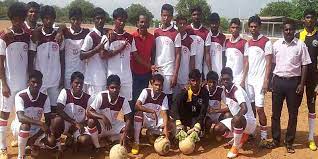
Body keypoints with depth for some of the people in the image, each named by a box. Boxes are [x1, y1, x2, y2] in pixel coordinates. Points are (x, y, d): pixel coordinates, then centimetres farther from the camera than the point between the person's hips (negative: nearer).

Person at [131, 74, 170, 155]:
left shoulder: (164, 97, -8)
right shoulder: (146, 91, -14)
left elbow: (164, 113, -16)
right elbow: (137, 106, -27)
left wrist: (165, 128, -31)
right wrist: (152, 111, -34)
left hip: (156, 122, 3)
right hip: (145, 120, -3)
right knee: (139, 113, -34)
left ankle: (151, 134, 12)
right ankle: (136, 143, -29)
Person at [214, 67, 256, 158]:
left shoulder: (237, 90, -23)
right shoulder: (225, 91, 2)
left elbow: (244, 109, -38)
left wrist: (234, 121, -46)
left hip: (249, 121, -8)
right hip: (236, 119, 8)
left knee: (237, 119, -42)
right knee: (217, 129, -8)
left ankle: (236, 147, -17)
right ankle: (242, 136, 12)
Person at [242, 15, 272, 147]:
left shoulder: (266, 42, -5)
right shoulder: (248, 43, 12)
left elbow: (269, 63, -9)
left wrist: (266, 81, -15)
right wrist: (243, 80, 7)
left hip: (260, 80, -5)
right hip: (249, 80, 5)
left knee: (259, 108, -6)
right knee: (250, 107, 9)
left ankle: (264, 137, 4)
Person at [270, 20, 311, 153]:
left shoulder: (300, 45, -2)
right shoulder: (276, 44, 4)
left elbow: (304, 65, -1)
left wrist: (301, 84, -6)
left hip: (294, 81, -2)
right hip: (278, 80, 2)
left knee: (293, 114, 6)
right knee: (275, 112, 7)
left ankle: (289, 142, 18)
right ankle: (275, 140, 21)